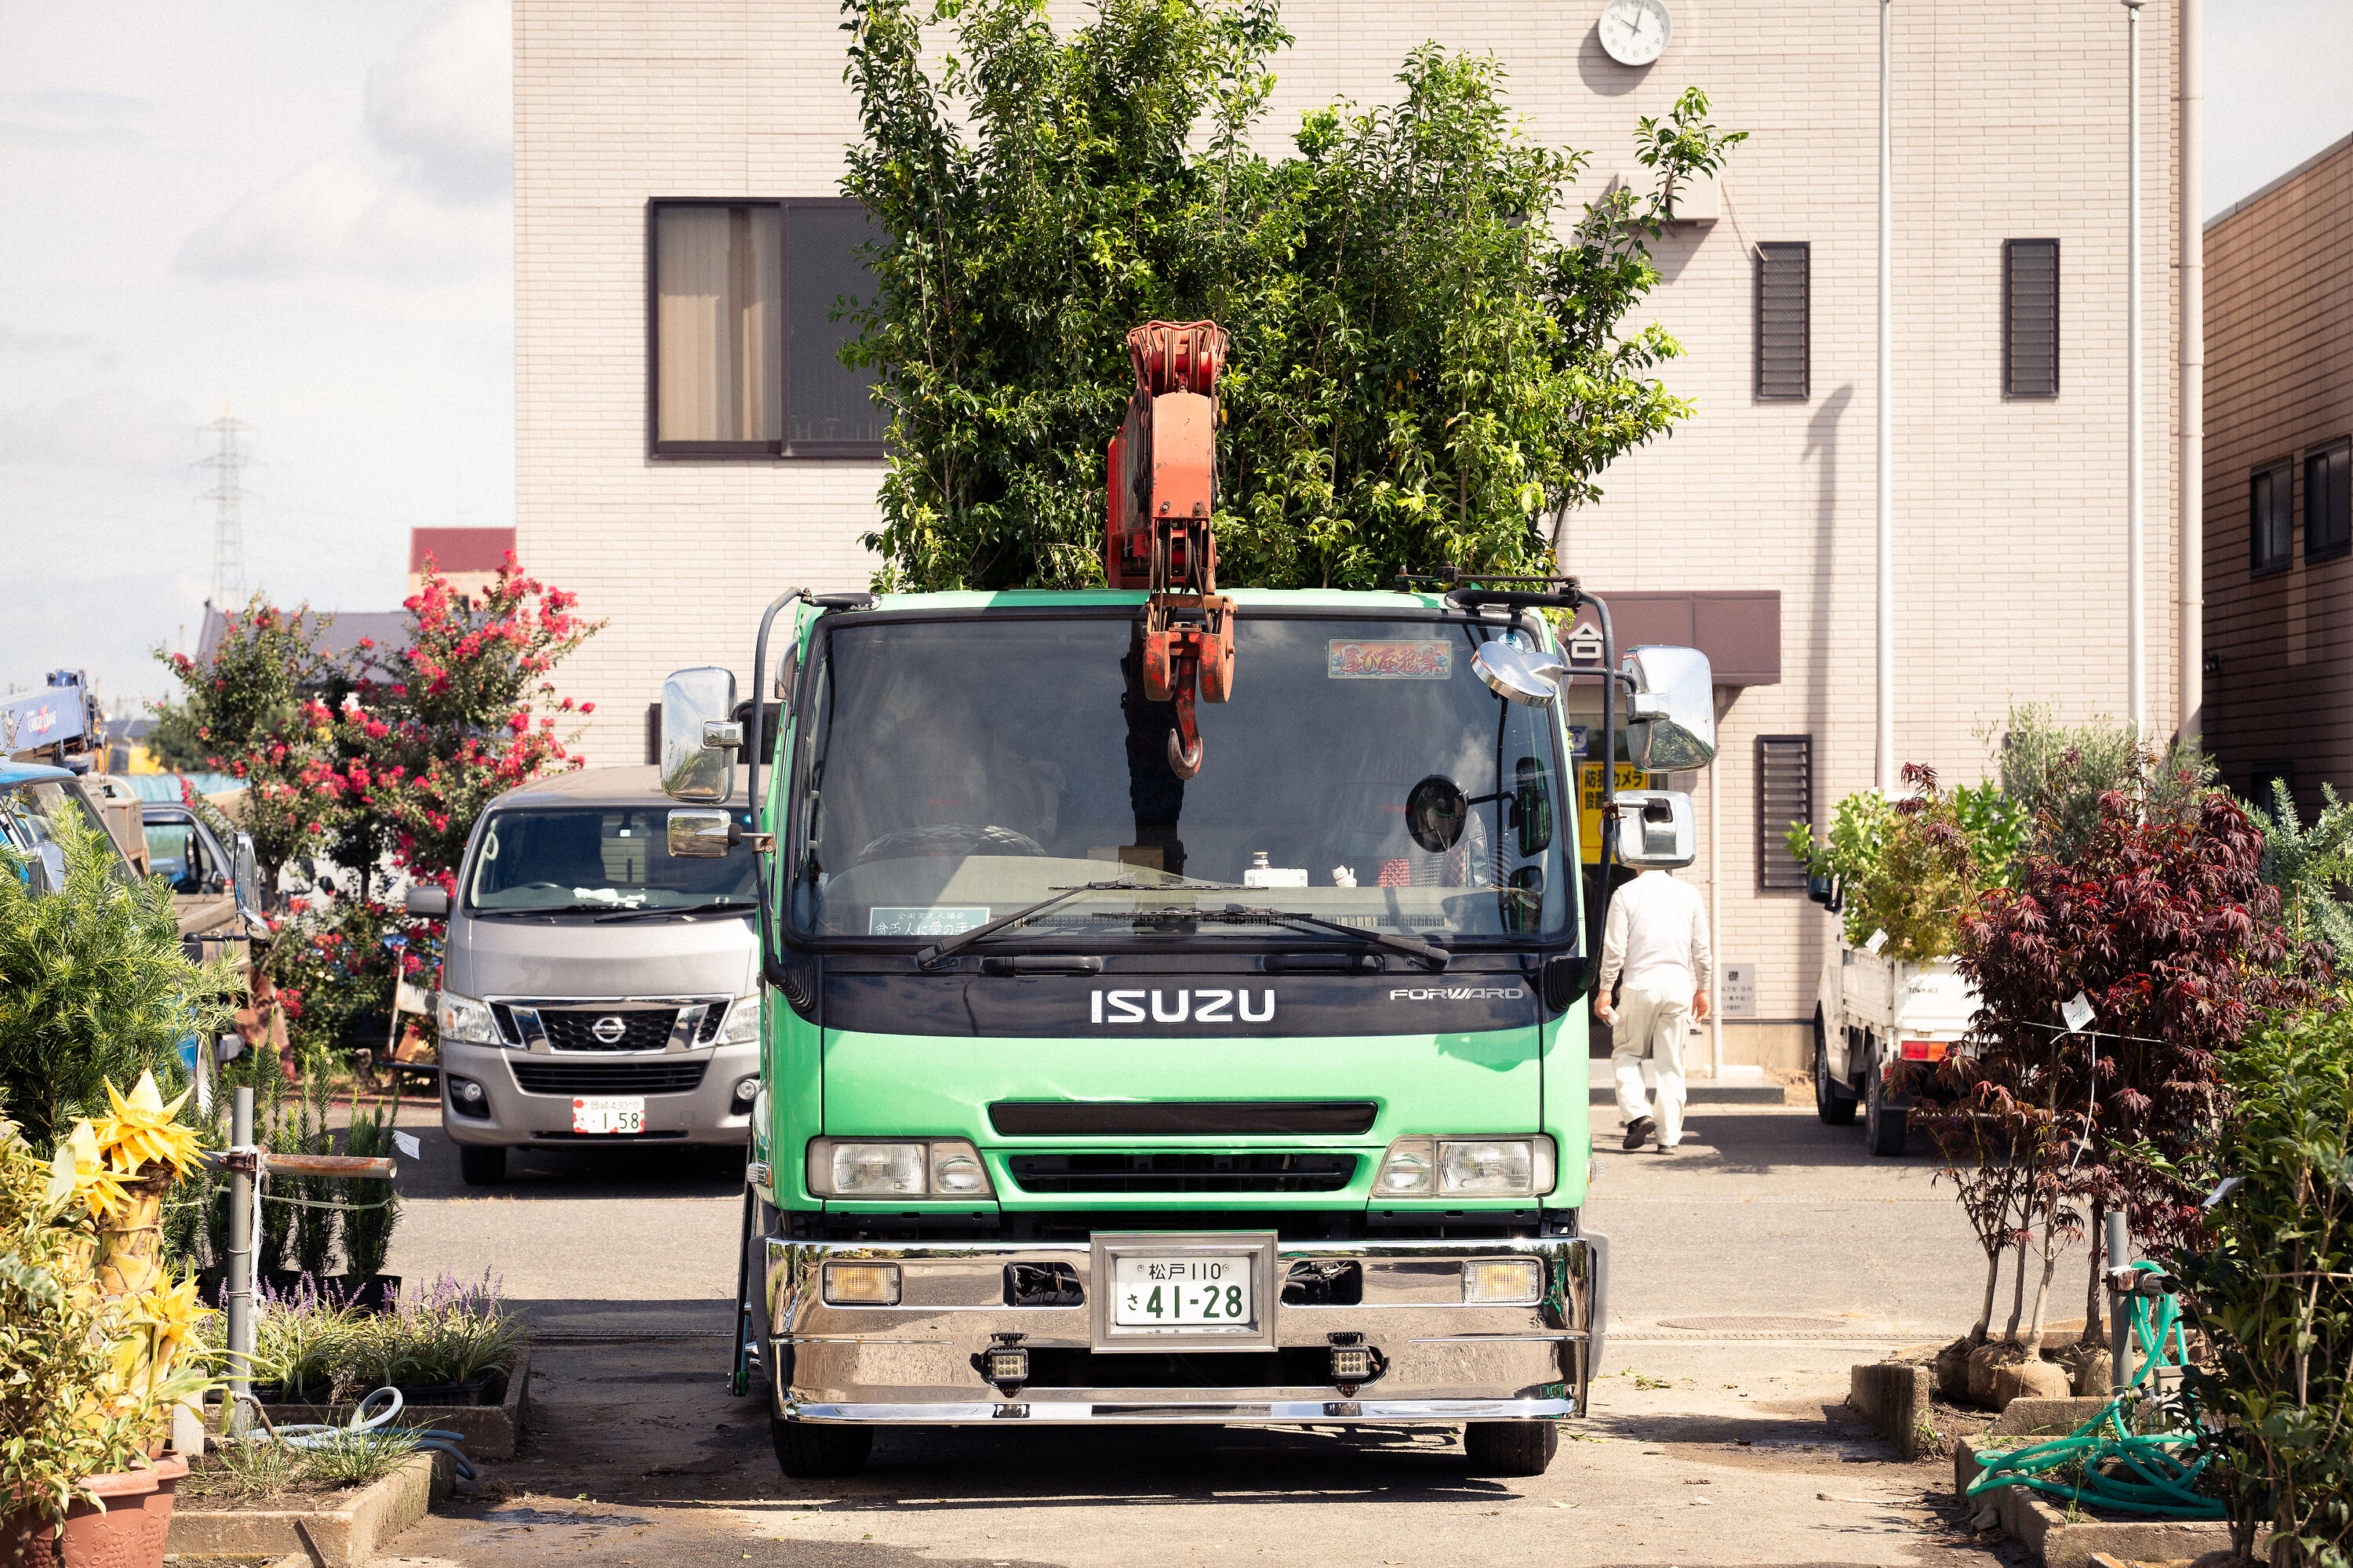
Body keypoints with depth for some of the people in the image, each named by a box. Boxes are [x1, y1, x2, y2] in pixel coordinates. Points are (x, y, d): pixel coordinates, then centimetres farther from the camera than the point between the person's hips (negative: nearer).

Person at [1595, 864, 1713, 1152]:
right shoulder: (1689, 893, 6)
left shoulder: (1625, 894, -3)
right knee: (1672, 1063, 6)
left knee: (1626, 1053, 13)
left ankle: (1637, 1114, -6)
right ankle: (1669, 1136, 4)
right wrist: (1702, 990, 18)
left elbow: (1614, 948, -5)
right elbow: (1701, 948, 8)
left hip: (1640, 985, -2)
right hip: (1679, 987, 2)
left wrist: (1605, 991, 1)